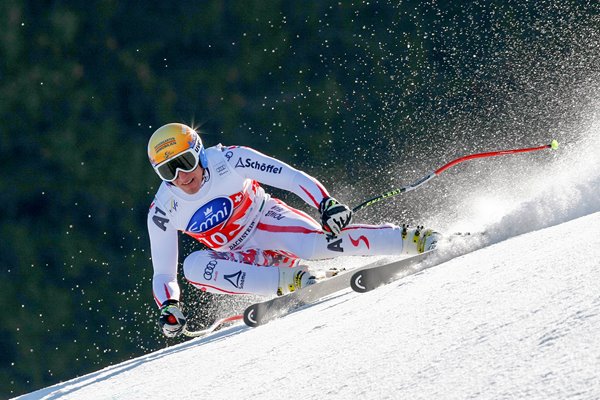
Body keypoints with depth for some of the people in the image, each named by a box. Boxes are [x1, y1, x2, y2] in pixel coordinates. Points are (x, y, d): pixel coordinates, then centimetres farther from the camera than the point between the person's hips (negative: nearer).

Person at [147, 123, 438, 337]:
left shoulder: (229, 160, -21)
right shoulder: (163, 211, -14)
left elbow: (291, 177, -22)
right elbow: (163, 273, -7)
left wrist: (326, 204, -37)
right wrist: (168, 308, -27)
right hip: (242, 259, 3)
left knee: (312, 244, -35)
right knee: (193, 267, -28)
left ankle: (413, 240, -32)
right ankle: (290, 280, -28)